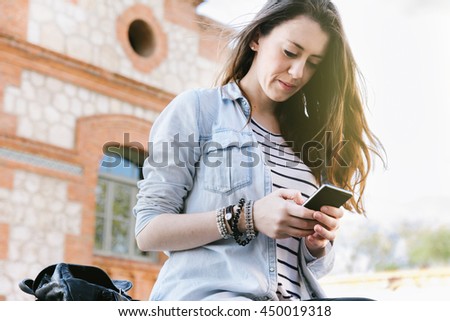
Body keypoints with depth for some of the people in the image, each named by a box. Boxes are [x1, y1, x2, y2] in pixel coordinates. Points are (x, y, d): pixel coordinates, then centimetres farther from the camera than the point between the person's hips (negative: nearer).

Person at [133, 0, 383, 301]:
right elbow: (148, 231, -3)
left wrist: (318, 243, -1)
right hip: (208, 294, -6)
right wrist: (245, 218, -16)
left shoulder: (309, 139, 20)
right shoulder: (197, 108, 5)